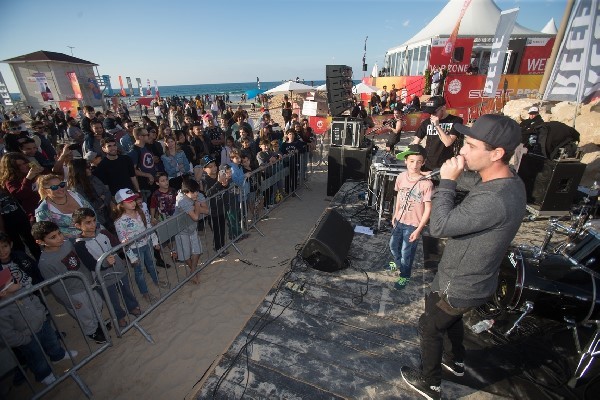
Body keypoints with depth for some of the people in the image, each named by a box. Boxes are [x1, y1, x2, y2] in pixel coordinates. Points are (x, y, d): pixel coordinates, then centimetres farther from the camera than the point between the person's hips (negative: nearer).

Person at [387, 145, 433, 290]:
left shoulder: (426, 184, -23)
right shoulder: (401, 177, -8)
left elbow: (428, 209, -17)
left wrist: (418, 230, -16)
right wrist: (395, 215, 12)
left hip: (413, 225, -5)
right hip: (399, 220, 5)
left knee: (407, 253, 11)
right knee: (393, 246, 24)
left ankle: (404, 276, 38)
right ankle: (398, 263, 55)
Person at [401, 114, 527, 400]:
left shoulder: (493, 200, -39)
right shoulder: (510, 180, -7)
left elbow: (439, 227, -34)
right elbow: (473, 180, 12)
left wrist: (446, 181, -29)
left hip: (458, 288, -8)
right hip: (475, 280, 9)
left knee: (430, 328, 17)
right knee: (451, 318, 34)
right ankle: (456, 361, 60)